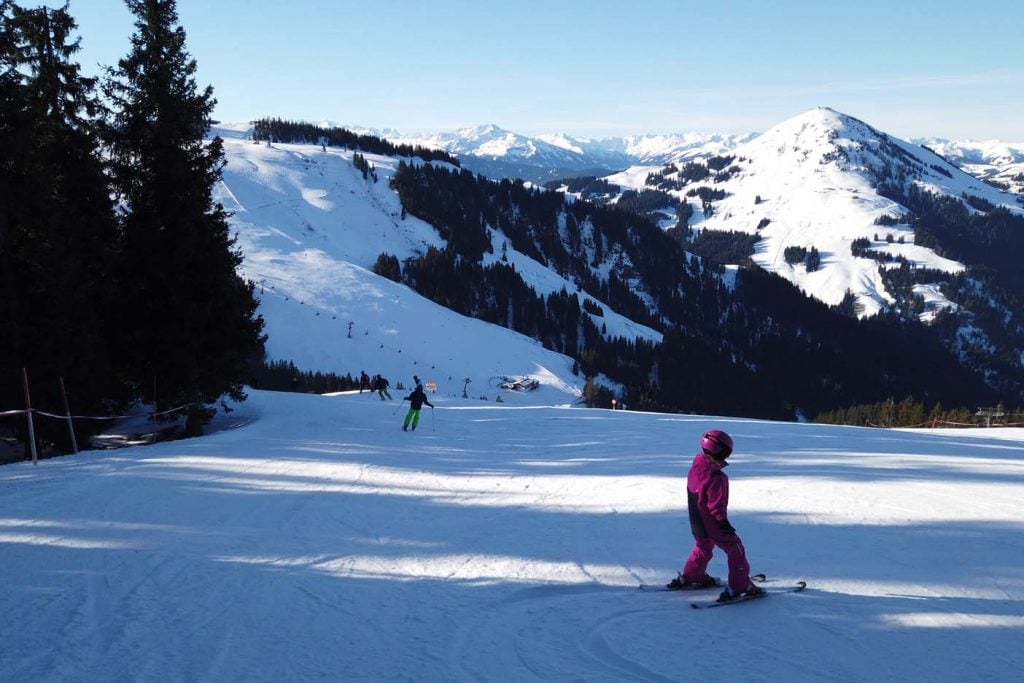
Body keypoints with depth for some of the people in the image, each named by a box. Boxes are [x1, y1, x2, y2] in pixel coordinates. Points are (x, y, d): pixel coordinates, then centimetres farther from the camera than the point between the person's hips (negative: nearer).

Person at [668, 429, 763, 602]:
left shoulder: (694, 469, 0)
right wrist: (723, 521, -19)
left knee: (702, 549, 30)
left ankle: (688, 578, 41)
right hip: (713, 525, -8)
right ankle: (739, 586, 2)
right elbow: (716, 504, -26)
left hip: (697, 522, 8)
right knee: (735, 551, 3)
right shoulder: (717, 477, -26)